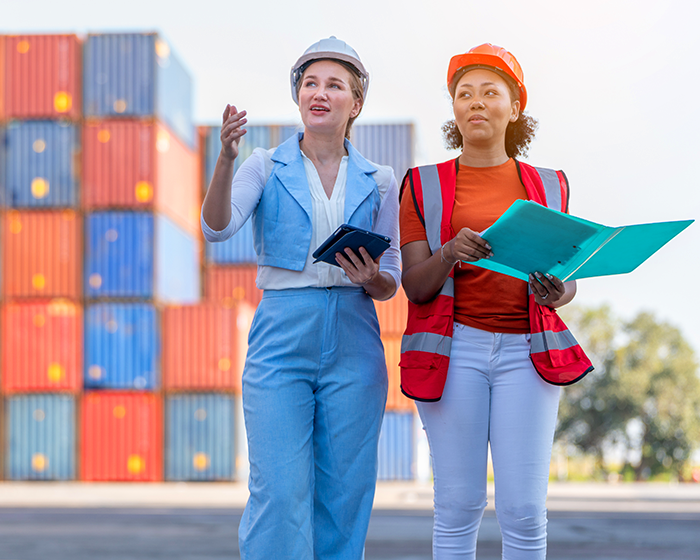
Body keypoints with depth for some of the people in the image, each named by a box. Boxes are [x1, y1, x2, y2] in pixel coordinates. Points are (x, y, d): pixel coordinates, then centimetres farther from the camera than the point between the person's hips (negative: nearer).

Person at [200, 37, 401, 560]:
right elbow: (217, 227, -12)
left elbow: (392, 279, 11)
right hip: (281, 340, -2)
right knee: (280, 494, -9)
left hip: (353, 346, 2)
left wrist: (372, 280, -12)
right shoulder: (267, 167, 5)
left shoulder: (379, 181, 10)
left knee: (344, 497, 4)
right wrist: (226, 158, -28)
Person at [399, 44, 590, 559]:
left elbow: (569, 279, 13)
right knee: (459, 505, -3)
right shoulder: (425, 186, 9)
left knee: (524, 509, -6)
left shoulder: (548, 186, 13)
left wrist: (556, 292, -12)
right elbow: (415, 286, 2)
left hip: (525, 349, 1)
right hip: (455, 346, -1)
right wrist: (448, 254, -19)